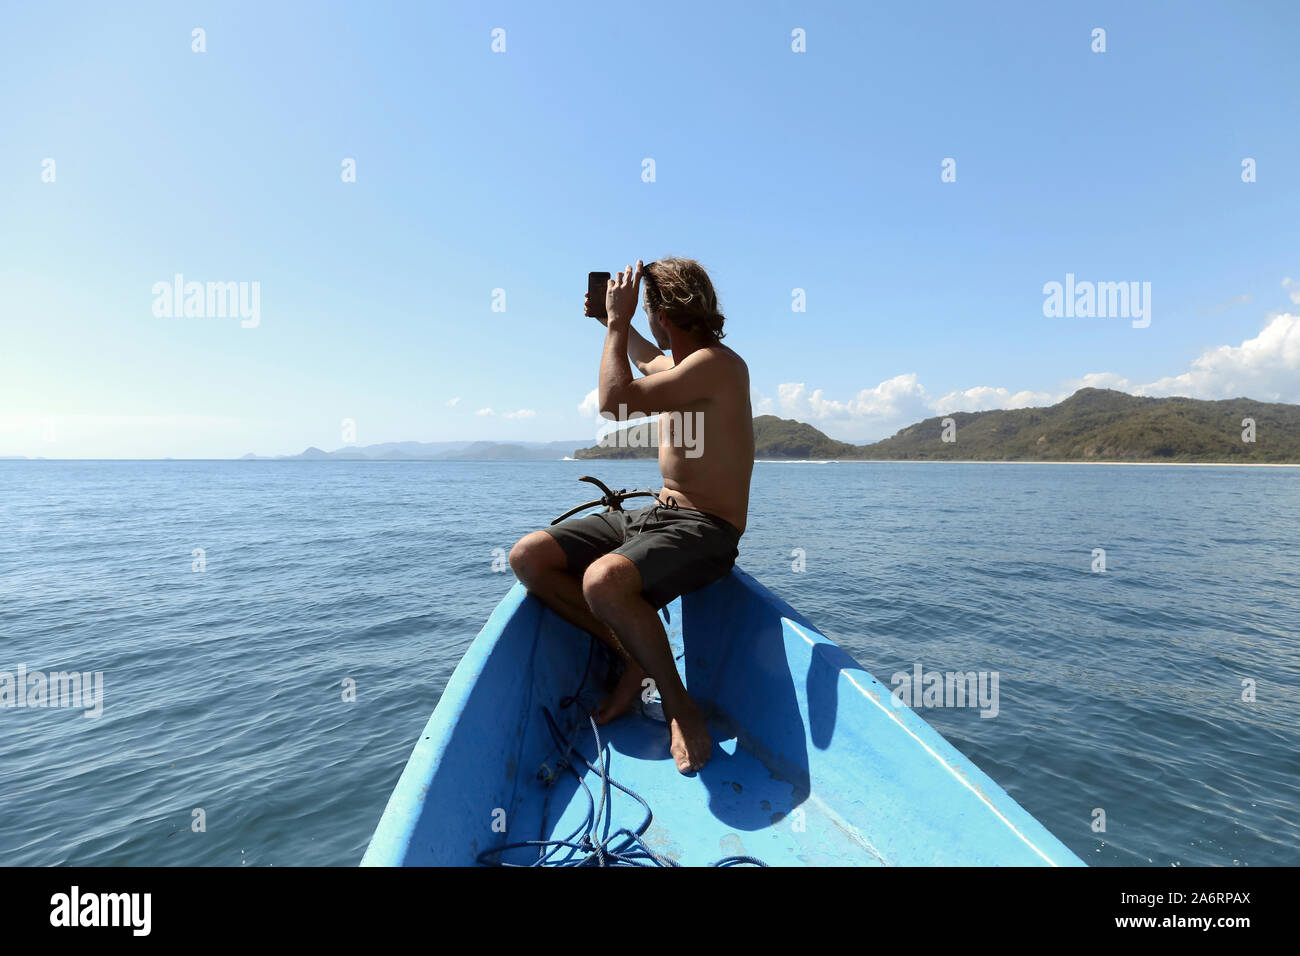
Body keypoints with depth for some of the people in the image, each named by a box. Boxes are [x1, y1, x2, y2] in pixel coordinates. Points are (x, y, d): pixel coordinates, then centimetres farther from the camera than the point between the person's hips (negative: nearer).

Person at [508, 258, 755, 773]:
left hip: (705, 531, -9)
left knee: (603, 581, -38)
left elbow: (615, 400, -24)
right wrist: (614, 321, 30)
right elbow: (646, 358, 43)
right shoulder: (679, 362, 15)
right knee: (528, 556, -4)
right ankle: (635, 656, 1)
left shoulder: (717, 364, -15)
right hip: (656, 515, 9)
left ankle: (677, 700, -11)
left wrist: (618, 323, -11)